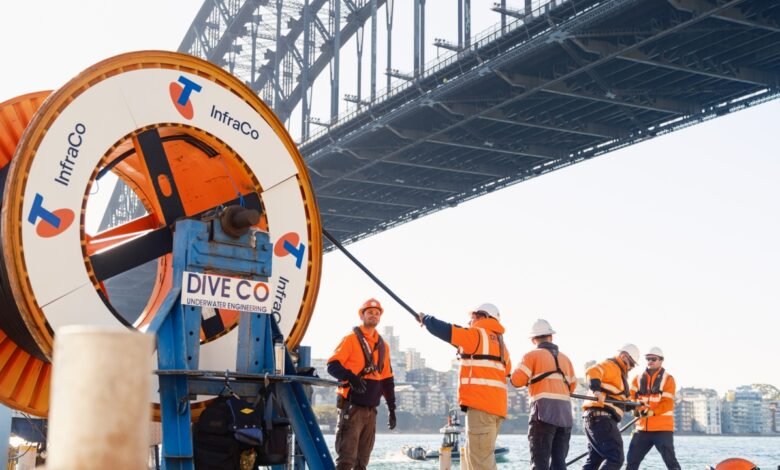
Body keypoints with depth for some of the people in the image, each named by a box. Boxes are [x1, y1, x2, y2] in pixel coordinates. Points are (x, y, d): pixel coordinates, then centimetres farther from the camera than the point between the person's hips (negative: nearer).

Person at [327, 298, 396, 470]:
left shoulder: (383, 346, 16)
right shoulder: (351, 339, -2)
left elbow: (387, 379, 20)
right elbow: (333, 365, -10)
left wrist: (391, 408, 16)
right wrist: (350, 376, -28)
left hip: (371, 410, 6)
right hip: (351, 406, -6)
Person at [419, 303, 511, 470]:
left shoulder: (476, 334, -1)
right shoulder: (500, 344, 21)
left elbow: (444, 330, -5)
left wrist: (425, 319, 15)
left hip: (480, 404, -8)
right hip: (496, 406, 8)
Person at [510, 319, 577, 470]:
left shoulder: (532, 355, 3)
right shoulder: (565, 358, 19)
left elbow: (517, 380, -6)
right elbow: (572, 386, 21)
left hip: (544, 412, -5)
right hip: (565, 414, 5)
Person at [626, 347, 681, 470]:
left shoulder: (668, 379, 0)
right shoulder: (638, 379, 13)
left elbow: (667, 404, -10)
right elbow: (631, 397, 5)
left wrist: (651, 412, -25)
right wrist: (638, 408, -16)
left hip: (663, 428, -4)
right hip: (642, 428, 4)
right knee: (632, 460, 6)